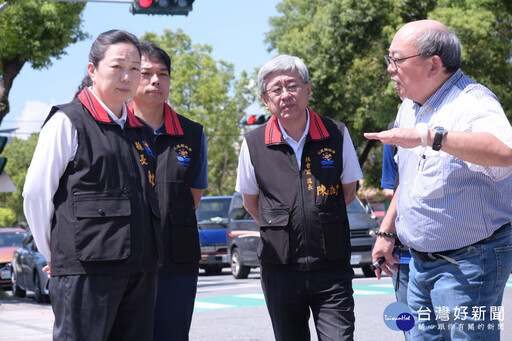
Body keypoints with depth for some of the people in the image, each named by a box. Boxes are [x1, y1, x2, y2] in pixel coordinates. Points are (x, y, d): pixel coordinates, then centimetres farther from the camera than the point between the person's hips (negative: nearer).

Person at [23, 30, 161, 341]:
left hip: (141, 268, 6)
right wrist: (56, 253, 3)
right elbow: (35, 195, -2)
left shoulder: (142, 132, 18)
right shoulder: (67, 122, -1)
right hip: (86, 268, -6)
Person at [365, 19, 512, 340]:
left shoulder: (473, 104, -19)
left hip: (468, 262, -8)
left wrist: (429, 136, -48)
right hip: (422, 262, 9)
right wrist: (387, 231, 21)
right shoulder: (410, 106, 10)